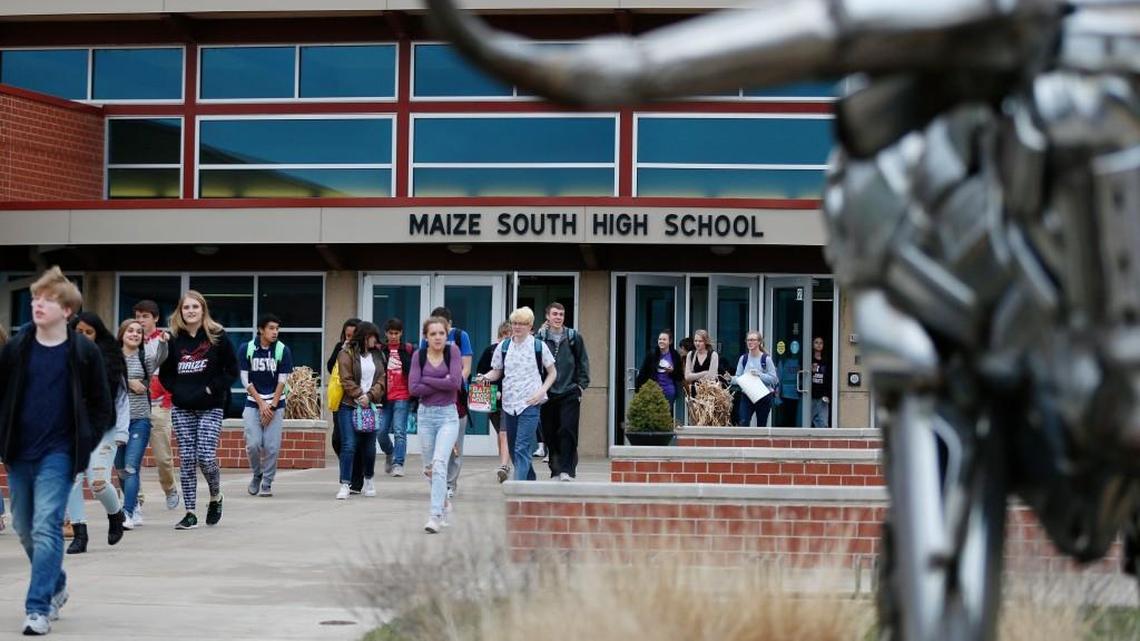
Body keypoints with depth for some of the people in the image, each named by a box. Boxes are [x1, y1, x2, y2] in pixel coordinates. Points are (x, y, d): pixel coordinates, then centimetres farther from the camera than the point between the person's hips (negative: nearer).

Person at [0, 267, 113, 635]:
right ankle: (56, 587, 35)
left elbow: (102, 405, 1)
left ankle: (38, 608, -11)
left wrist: (86, 443, -6)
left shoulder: (84, 353, -6)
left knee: (46, 528, -13)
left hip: (58, 454, -4)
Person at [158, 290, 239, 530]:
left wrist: (212, 389, -9)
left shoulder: (217, 336, -2)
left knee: (205, 456, -12)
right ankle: (190, 513, 7)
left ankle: (215, 497, 18)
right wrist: (176, 390, -2)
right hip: (182, 409, 3)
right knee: (187, 460, 1)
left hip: (210, 407, -3)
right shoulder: (174, 339, 5)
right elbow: (164, 373, 14)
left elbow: (232, 370, -1)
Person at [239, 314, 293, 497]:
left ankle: (267, 483, 9)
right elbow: (246, 380, -2)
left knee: (272, 446, -7)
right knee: (253, 444, -10)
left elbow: (282, 381, -2)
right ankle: (257, 475, 16)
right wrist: (261, 404, -8)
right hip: (253, 403, 0)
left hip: (276, 404, 0)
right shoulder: (247, 349, -3)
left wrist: (272, 406, -8)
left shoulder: (283, 350, -3)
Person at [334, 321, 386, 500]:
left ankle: (368, 479, 30)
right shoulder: (347, 353, -2)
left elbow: (381, 380, 5)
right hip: (349, 406, -4)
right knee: (349, 445, -10)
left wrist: (369, 396, -10)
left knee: (369, 445, 11)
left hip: (370, 406, 5)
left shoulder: (378, 355, 13)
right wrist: (359, 396, -15)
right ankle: (345, 485, -9)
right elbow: (346, 380, -8)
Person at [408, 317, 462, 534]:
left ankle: (436, 515, -19)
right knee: (429, 467, 12)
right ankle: (444, 502, 37)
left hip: (448, 414, -3)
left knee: (439, 463, -18)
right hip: (425, 414, 3)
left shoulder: (453, 351, -4)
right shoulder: (419, 355, 1)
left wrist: (427, 380, -10)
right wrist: (442, 383, -13)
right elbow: (414, 388, -8)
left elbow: (455, 382, -15)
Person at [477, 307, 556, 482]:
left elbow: (552, 372, 7)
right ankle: (530, 481, 29)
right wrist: (485, 377, -7)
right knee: (513, 450, 11)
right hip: (509, 403, 4)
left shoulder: (539, 346, -1)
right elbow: (497, 372, 15)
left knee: (522, 449, -14)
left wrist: (542, 391, -7)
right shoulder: (503, 347, 7)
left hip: (529, 404, -4)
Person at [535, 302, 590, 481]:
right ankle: (555, 467, 17)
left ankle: (566, 469, -10)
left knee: (567, 431, -10)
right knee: (549, 433, 5)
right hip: (547, 393, 1)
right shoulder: (540, 338, 4)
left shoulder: (574, 337, 5)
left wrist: (582, 385, 1)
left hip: (570, 393, -1)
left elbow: (583, 362, 9)